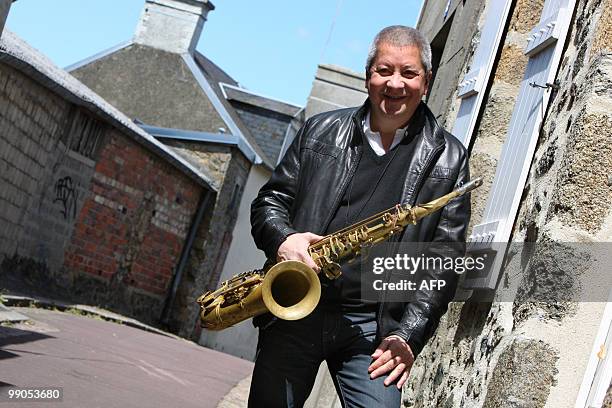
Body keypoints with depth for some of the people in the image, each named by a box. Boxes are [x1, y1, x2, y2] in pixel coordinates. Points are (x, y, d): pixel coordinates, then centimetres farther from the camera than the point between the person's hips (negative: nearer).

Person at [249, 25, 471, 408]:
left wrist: (409, 336, -8)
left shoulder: (447, 158, 5)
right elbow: (270, 200, 14)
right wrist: (282, 238, -10)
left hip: (374, 328, -1)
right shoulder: (320, 131, 10)